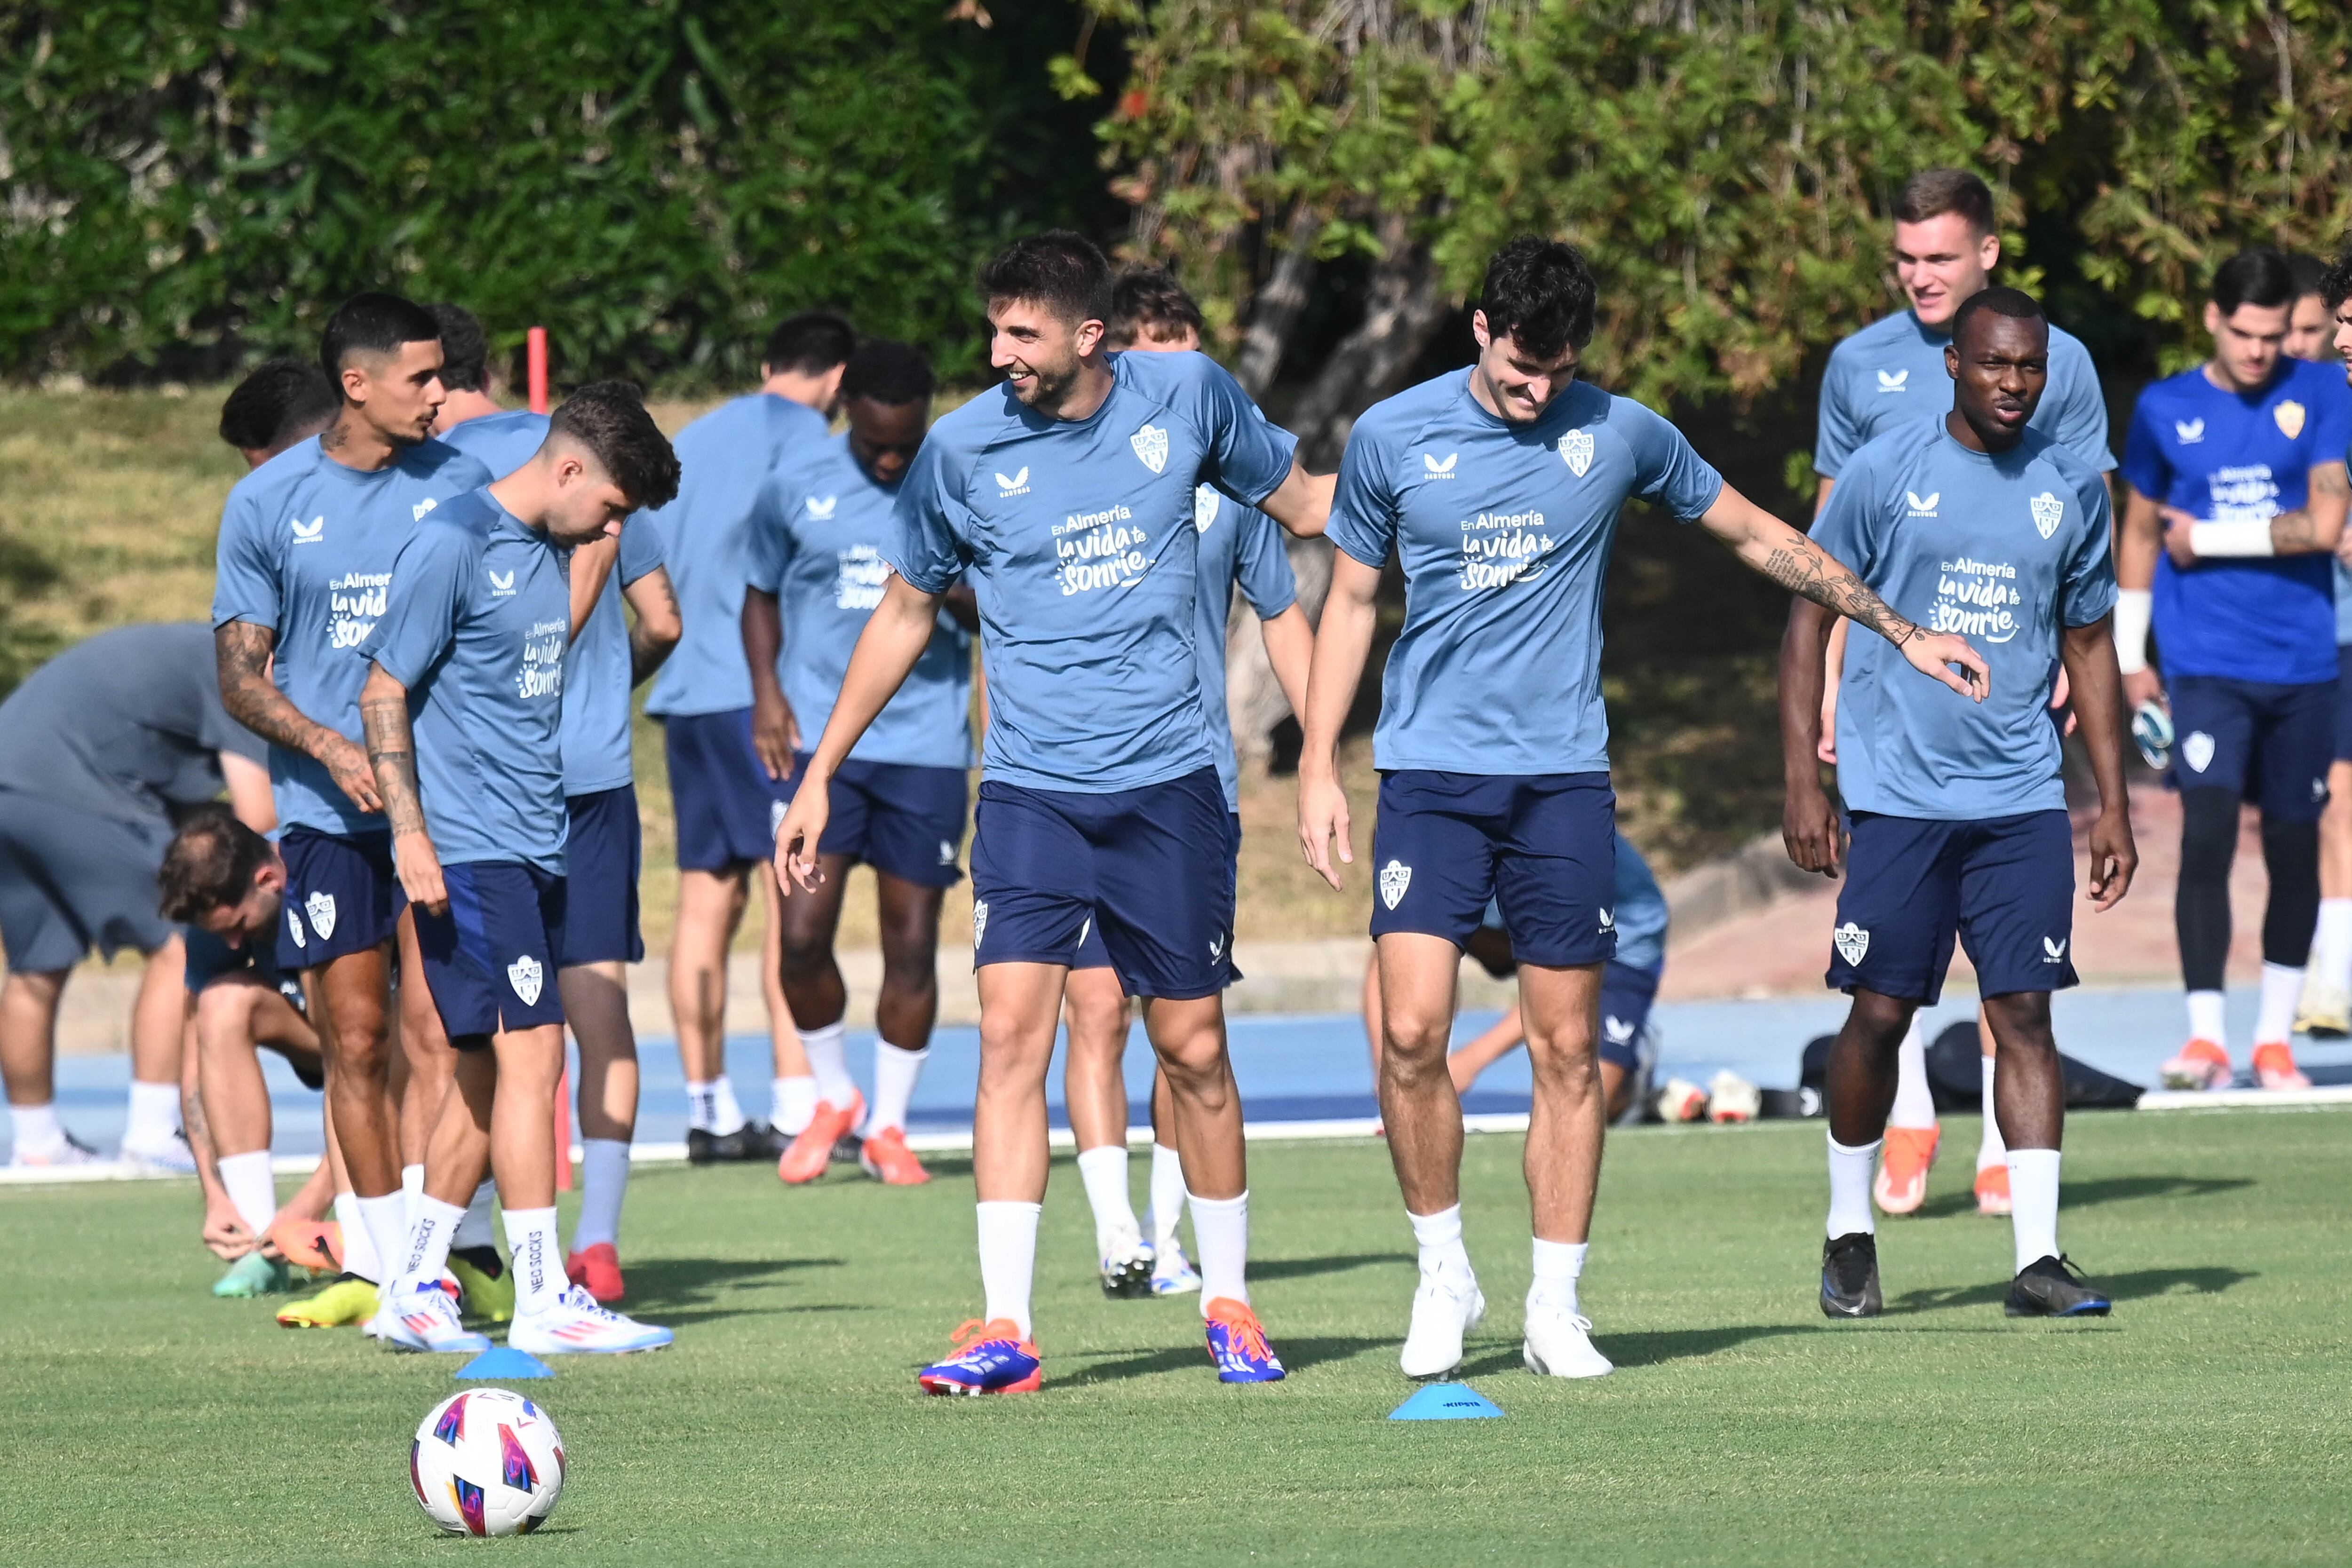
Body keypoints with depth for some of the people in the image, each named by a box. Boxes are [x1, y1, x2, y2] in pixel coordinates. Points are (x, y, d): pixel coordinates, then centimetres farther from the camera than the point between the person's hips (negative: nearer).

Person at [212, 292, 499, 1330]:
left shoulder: (459, 483, 4)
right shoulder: (267, 503, 2)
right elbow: (239, 676, 4)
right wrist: (329, 747, -13)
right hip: (324, 811, 0)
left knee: (435, 1035, -8)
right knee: (354, 1042, 1)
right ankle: (391, 1268, 8)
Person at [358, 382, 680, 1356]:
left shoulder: (549, 551, 14)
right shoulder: (453, 546, -11)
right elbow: (385, 692, -11)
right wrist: (410, 833, -15)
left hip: (534, 852, 9)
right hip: (469, 848, -9)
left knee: (489, 1071, 10)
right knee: (531, 1052, -12)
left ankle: (413, 1292, 16)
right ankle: (542, 1301, -11)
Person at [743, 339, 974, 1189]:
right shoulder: (796, 487, 3)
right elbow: (762, 593, 17)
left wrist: (957, 596, -16)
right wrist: (767, 691, 1)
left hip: (926, 746, 0)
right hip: (818, 738, 0)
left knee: (912, 942, 1)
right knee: (803, 933, -9)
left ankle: (888, 1125, 17)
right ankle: (832, 1097, 16)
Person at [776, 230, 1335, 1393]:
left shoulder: (1187, 396, -1)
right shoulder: (964, 448, -2)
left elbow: (1304, 504, 16)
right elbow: (907, 611, 12)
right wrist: (820, 774, 12)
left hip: (1169, 783, 1)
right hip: (1031, 790, -1)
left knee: (1193, 1047, 5)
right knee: (1011, 1032, -13)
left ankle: (1228, 1304, 23)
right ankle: (1005, 1328, -14)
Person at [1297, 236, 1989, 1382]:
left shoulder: (1621, 434, 2)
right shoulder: (1392, 439, 1)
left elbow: (1759, 536, 14)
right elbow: (1350, 601, 11)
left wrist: (1900, 632, 16)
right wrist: (1319, 763, 4)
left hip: (1564, 779, 1)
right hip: (1429, 774, -1)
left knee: (1567, 1050, 0)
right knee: (1411, 1033, -12)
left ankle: (1556, 1310, 8)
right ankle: (1443, 1275, 6)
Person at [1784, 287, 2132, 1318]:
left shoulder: (2071, 488, 7)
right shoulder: (1886, 472, -2)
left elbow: (2090, 646, 16)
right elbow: (1810, 615, 2)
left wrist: (2113, 804, 12)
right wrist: (1801, 781, -5)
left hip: (2022, 798, 2)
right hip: (1898, 794, -2)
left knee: (2025, 1011, -4)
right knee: (1880, 1012, 1)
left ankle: (2037, 1258, -6)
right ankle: (1848, 1229, 20)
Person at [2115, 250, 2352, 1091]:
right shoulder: (2165, 410, 4)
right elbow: (2139, 532, 15)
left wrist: (2205, 537, -6)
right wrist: (2127, 657, 14)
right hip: (2206, 665, -1)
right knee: (2207, 836, -15)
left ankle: (2274, 1039, 18)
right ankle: (2205, 1037, -15)